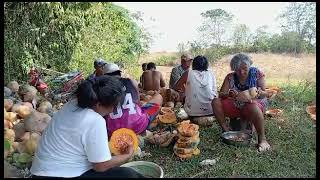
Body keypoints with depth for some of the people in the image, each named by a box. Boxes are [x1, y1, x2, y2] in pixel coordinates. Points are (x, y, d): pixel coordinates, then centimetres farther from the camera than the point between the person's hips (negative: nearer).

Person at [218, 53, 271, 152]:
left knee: (252, 106, -40)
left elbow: (265, 94, -4)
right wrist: (230, 94, -30)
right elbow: (221, 95, -8)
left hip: (256, 104, -2)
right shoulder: (230, 77, 0)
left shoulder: (257, 73, -4)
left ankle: (262, 138, -22)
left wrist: (259, 93, -28)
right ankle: (225, 130, -10)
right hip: (236, 107, 3)